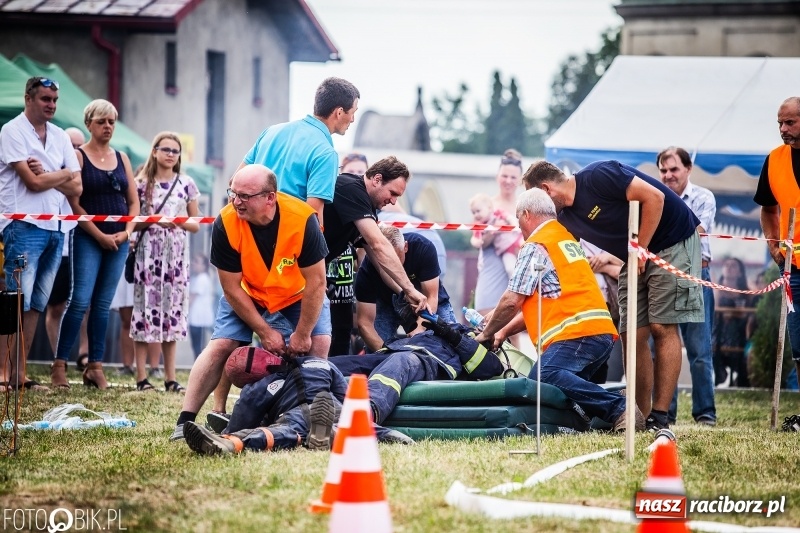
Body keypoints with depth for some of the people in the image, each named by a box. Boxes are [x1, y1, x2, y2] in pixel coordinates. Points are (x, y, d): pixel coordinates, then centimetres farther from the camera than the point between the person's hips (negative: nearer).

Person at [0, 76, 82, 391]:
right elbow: (33, 182, -13)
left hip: (56, 229, 7)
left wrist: (45, 175, -6)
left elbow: (76, 188, 9)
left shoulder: (59, 137, 16)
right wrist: (64, 174, 2)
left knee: (36, 305, 5)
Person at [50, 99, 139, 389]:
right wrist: (100, 235, -12)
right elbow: (74, 203, -8)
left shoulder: (121, 158, 13)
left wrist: (127, 232, -2)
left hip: (119, 241, 5)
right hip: (87, 238, -5)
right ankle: (59, 365, -9)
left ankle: (95, 366, 7)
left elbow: (133, 202, 14)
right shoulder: (78, 156, -2)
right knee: (80, 300, -13)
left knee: (103, 304, 5)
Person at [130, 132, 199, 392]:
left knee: (173, 309, 2)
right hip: (148, 252, -2)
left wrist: (178, 222, -8)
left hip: (176, 254, 2)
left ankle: (170, 378, 5)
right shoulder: (142, 183, 4)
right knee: (145, 306, -6)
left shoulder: (186, 184, 9)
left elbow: (196, 224, 11)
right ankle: (141, 376, -4)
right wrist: (148, 221, -14)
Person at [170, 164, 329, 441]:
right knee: (220, 346, -13)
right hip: (246, 294, 0)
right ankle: (185, 420, -13)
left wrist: (302, 335, -19)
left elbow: (316, 281, -24)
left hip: (297, 293, 0)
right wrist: (264, 331, -17)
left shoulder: (303, 219, -33)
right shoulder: (225, 224, -29)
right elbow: (232, 288, -19)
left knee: (319, 345, -18)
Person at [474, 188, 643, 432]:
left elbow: (512, 301, -2)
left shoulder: (535, 246, 2)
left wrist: (486, 334, 13)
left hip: (577, 334, -10)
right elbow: (541, 303, 34)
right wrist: (504, 331, 34)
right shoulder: (567, 238, 30)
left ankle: (617, 409, -38)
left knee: (545, 375, -28)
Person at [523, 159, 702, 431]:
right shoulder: (567, 218, 3)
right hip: (636, 260, 8)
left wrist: (641, 248, -17)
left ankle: (659, 418, -13)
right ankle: (640, 417, 3)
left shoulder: (597, 176, -20)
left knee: (663, 327, -11)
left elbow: (654, 197, -23)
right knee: (633, 335, 0)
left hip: (673, 242, -8)